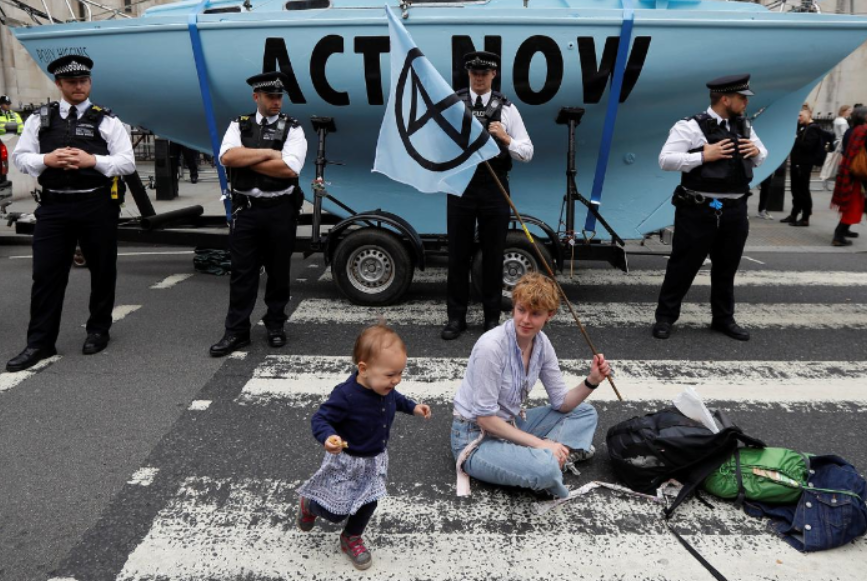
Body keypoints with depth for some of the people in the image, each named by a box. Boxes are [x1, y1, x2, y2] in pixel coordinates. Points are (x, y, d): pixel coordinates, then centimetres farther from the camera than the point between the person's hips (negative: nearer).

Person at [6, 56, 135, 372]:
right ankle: (39, 342, 10)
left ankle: (98, 330, 28)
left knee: (102, 271, 9)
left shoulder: (107, 120, 2)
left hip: (97, 206, -1)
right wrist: (47, 160, -11)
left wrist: (93, 160, -18)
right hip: (54, 206, 2)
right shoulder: (40, 118, 9)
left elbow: (128, 162, -4)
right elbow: (19, 156, 9)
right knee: (45, 274, 2)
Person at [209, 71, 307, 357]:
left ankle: (275, 325, 24)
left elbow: (290, 169, -15)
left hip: (280, 210, -1)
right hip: (246, 209, 1)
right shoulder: (239, 125, 7)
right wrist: (268, 153, -14)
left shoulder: (292, 128, 0)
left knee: (278, 270, 9)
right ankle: (236, 331, 11)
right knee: (242, 271, 4)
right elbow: (227, 156, -10)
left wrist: (247, 161, -10)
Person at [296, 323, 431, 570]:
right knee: (335, 512, 7)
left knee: (368, 503, 17)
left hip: (375, 461, 6)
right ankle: (309, 504, 41)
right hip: (346, 462, -6)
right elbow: (319, 419, -29)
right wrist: (328, 438, -48)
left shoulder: (384, 387, -13)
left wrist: (412, 407, 5)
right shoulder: (346, 395, -37)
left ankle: (351, 539, 44)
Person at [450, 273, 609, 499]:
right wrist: (538, 443, -19)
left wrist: (591, 381, -14)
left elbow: (561, 402, 3)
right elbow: (485, 418, -22)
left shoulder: (541, 342, -4)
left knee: (585, 412, 8)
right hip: (477, 436, -9)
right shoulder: (491, 346, -26)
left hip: (512, 424, 9)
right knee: (544, 467, -35)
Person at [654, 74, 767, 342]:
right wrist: (703, 156, -22)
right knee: (683, 265, 2)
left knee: (727, 268, 15)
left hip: (735, 210, 6)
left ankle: (723, 318, 30)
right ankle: (665, 317, 15)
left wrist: (756, 152, 1)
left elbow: (761, 156, 25)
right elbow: (665, 160, -17)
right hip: (699, 210, -6)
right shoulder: (690, 127, -11)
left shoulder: (743, 126, 12)